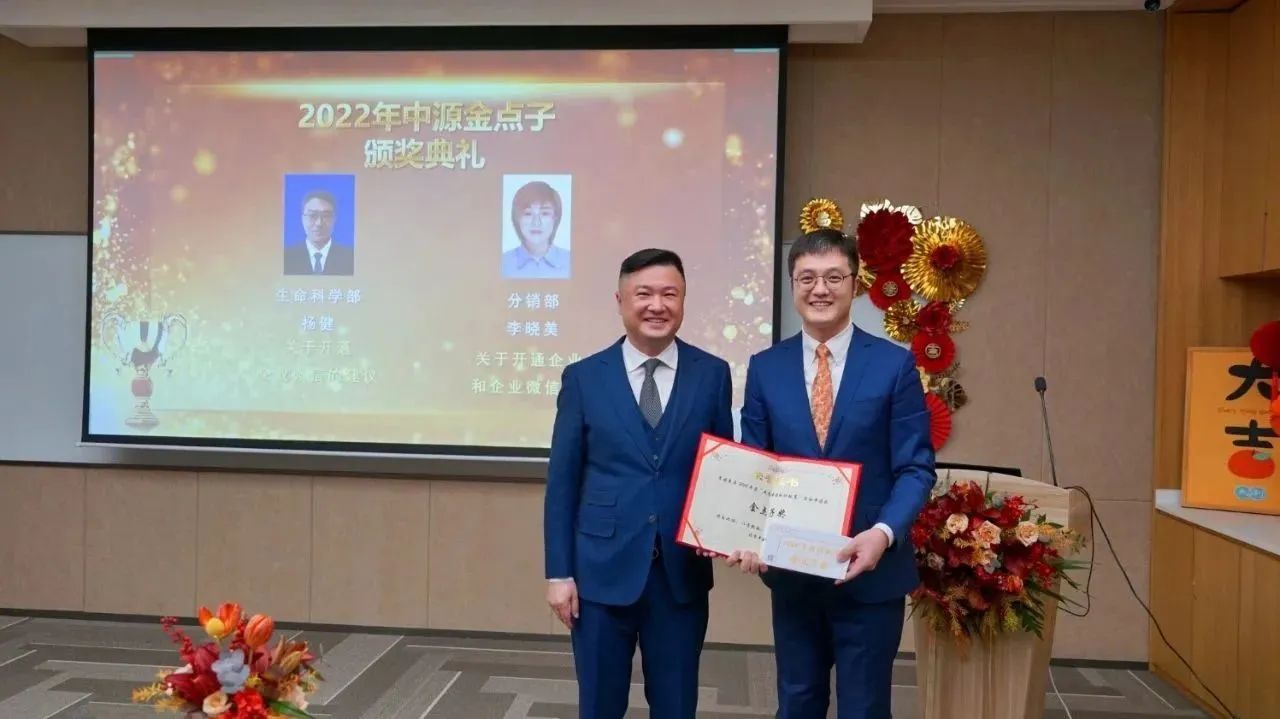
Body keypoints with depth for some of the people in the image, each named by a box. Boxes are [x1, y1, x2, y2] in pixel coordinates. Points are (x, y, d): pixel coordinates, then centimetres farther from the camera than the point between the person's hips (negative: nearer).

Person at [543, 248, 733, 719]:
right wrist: (559, 571, -3)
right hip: (602, 569, 0)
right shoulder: (583, 377, 0)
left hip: (682, 571, 1)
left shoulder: (713, 374, 1)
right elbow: (562, 482, 0)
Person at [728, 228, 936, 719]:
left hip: (871, 570, -2)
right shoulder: (764, 368, 2)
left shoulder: (895, 364, -5)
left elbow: (916, 468, -7)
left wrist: (883, 533, -24)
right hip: (790, 570, 2)